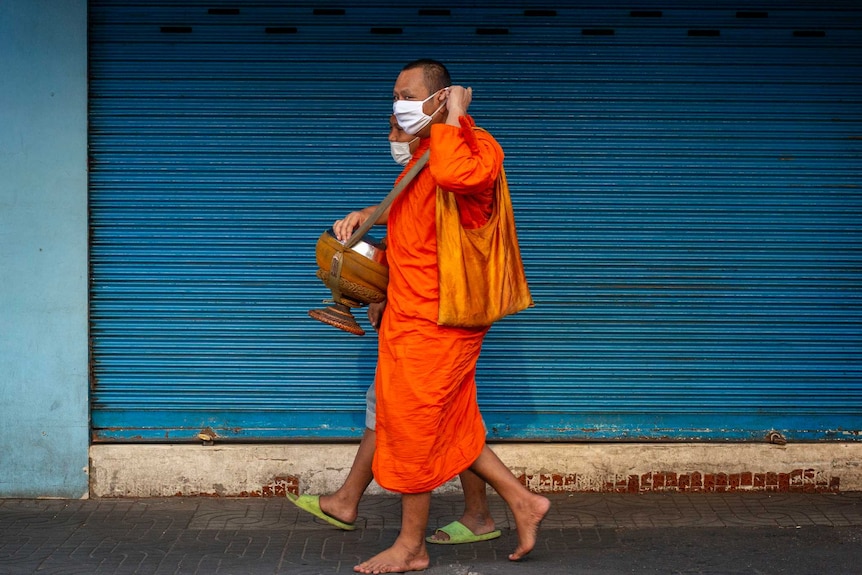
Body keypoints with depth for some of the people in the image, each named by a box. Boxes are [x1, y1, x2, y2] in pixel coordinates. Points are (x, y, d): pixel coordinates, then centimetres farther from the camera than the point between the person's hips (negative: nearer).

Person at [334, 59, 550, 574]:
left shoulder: (477, 148, -17)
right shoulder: (425, 153, 15)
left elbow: (454, 175, -43)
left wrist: (453, 117, -27)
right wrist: (366, 214, 19)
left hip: (433, 322, -10)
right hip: (412, 314, 10)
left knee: (412, 427, -1)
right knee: (450, 425, 14)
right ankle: (522, 501, 23)